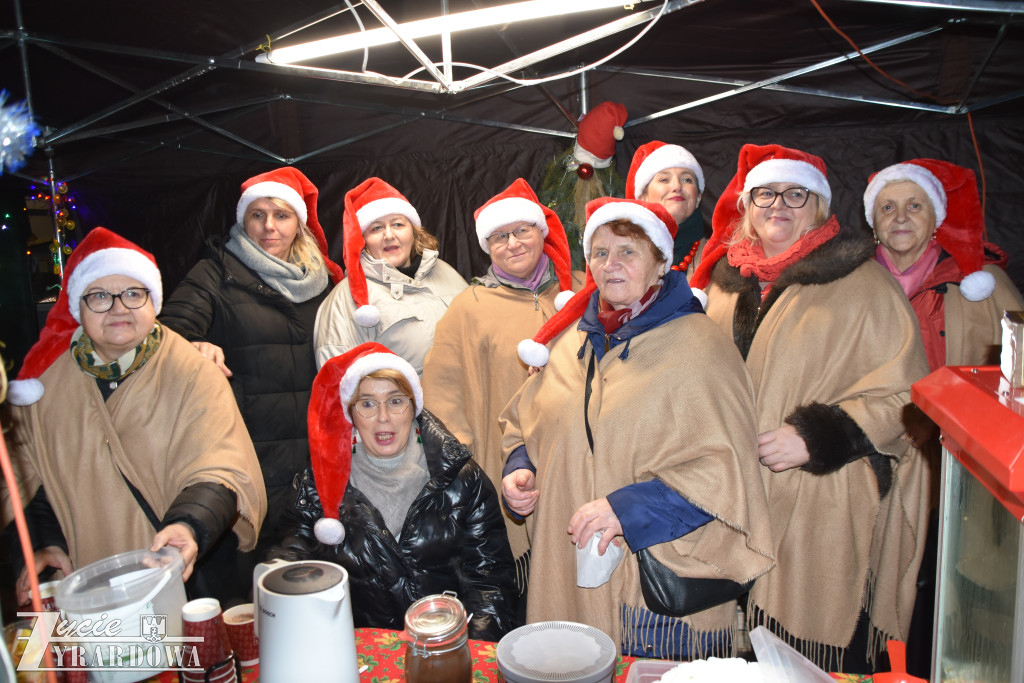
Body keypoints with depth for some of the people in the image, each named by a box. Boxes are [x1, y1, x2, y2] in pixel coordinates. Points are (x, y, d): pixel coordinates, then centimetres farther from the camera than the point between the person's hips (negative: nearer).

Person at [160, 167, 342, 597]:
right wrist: (196, 348, -31)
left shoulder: (321, 278, 15)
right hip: (249, 453, -3)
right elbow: (172, 331, -9)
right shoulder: (216, 274, 5)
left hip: (314, 452, 3)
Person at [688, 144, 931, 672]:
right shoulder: (727, 282, 13)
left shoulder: (861, 283, -3)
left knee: (816, 660, 2)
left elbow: (902, 394, -8)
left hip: (820, 506, -4)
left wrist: (816, 438, -17)